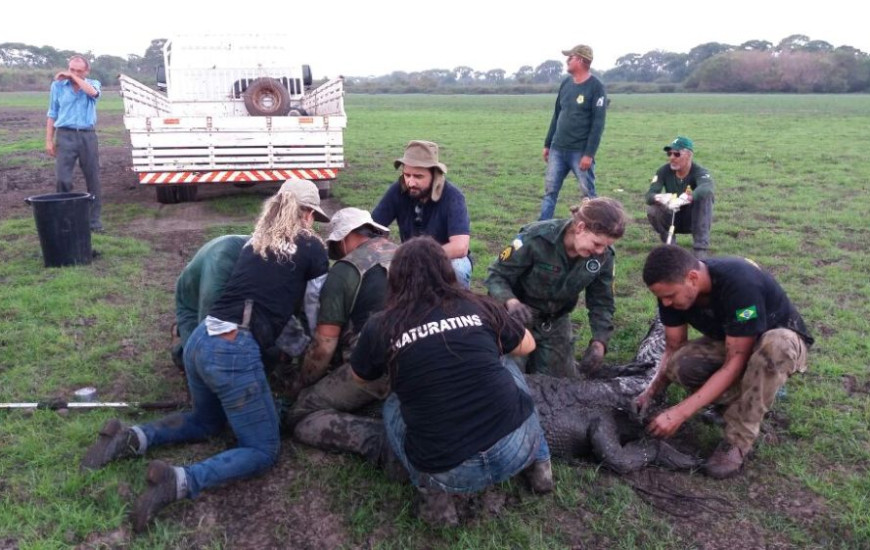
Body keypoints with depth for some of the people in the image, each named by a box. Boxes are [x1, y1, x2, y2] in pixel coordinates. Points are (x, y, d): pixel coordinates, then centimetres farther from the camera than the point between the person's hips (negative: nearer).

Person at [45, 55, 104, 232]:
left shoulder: (93, 84, 8)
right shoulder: (57, 85, 8)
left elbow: (92, 92, -19)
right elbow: (52, 115, 11)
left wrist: (74, 77, -12)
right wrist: (49, 140, 6)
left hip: (87, 136, 0)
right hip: (65, 135, 0)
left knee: (93, 179, 4)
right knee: (63, 179, -6)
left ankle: (94, 219, 12)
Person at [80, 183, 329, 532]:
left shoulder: (256, 240, 19)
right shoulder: (310, 245, 3)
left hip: (199, 341, 7)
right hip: (234, 352, -7)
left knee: (208, 421, 32)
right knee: (263, 450, 7)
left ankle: (131, 438, 11)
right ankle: (179, 481, -15)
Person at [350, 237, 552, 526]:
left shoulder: (381, 327, 1)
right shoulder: (479, 306, 5)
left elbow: (360, 377, 22)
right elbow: (527, 345, 24)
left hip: (452, 475, -2)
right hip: (517, 443, 2)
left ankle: (435, 492, 10)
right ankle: (539, 461, 29)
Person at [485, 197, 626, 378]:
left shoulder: (603, 256, -15)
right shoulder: (537, 238, -30)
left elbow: (602, 303, -5)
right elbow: (496, 276, -23)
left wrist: (599, 341, -22)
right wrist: (511, 301, -44)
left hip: (556, 322, 4)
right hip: (519, 316, -4)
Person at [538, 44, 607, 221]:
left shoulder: (596, 87, -9)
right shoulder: (566, 83, 11)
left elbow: (598, 123, -13)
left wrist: (589, 154, -19)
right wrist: (547, 144, 16)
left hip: (580, 152, -6)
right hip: (557, 149, 6)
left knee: (588, 194, 1)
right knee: (550, 191, 5)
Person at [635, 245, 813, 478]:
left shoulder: (740, 283, -37)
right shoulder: (673, 289, -18)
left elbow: (735, 363, -35)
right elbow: (674, 347, -8)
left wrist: (681, 412, -38)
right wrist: (650, 392, -24)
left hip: (781, 338, -5)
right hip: (726, 341, 5)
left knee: (774, 346, -41)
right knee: (678, 365, -25)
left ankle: (738, 442, -25)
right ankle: (755, 395, 0)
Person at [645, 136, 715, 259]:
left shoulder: (700, 172, -20)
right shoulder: (664, 171, -11)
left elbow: (706, 188, -45)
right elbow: (649, 194, -24)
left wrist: (687, 198, -66)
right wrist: (659, 197, -49)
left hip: (695, 220, -2)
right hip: (673, 219, 2)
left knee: (705, 196, -31)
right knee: (652, 210, -27)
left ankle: (701, 250, -27)